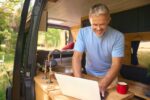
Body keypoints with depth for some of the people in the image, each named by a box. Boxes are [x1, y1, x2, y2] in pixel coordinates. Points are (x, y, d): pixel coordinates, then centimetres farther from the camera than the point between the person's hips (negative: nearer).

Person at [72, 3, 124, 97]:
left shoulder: (118, 36, -15)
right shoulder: (83, 32, -12)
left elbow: (116, 64, -18)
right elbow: (77, 57, -15)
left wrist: (102, 85, -33)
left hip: (109, 77, 0)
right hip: (89, 75, 1)